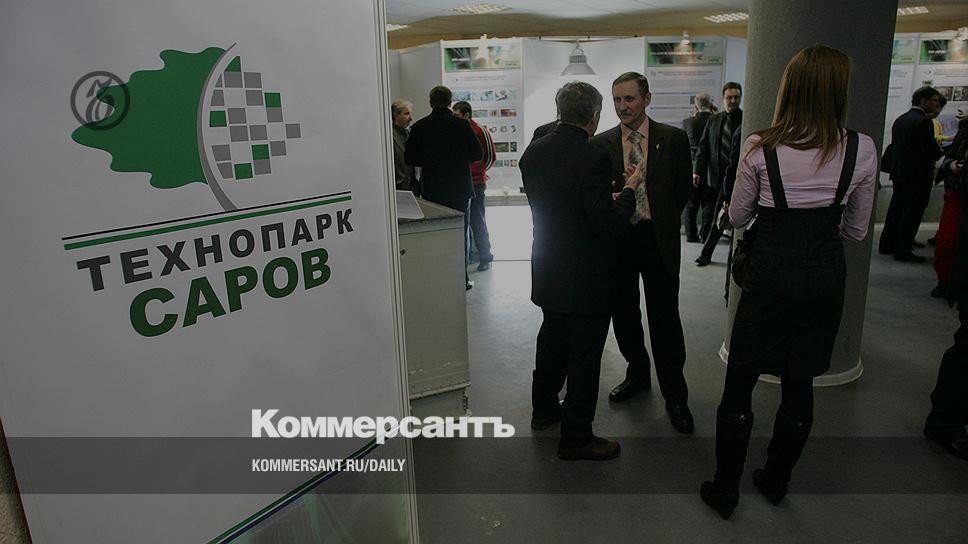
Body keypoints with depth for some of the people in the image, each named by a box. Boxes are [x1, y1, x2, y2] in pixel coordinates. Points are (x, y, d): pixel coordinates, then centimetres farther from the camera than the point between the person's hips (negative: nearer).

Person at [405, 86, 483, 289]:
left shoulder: (419, 127, -5)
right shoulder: (462, 125, -9)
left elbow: (409, 158, -2)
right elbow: (477, 154, -6)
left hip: (432, 190, 1)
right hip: (460, 189, -1)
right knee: (460, 234, 11)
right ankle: (461, 279, 14)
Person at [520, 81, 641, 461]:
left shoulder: (533, 152, -1)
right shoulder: (592, 159, -23)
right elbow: (610, 225, -23)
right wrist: (628, 190, -6)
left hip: (548, 271, 8)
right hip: (586, 277, -7)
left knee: (552, 339, 25)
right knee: (584, 355, 7)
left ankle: (544, 409, 43)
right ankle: (576, 437, 20)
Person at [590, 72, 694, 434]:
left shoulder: (674, 139, 0)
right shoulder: (601, 144, 3)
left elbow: (683, 189, 7)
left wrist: (662, 222, 6)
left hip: (658, 240, -2)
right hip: (617, 239, 2)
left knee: (665, 320, 2)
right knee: (623, 316, 13)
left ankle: (675, 397, 16)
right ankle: (638, 374, 36)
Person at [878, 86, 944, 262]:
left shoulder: (900, 119, 10)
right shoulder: (923, 121, -16)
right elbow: (932, 151, -20)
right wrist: (941, 152, 2)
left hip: (899, 172, 8)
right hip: (917, 175, -8)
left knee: (896, 209, 14)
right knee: (912, 213, -2)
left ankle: (887, 245, 20)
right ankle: (903, 251, 1)